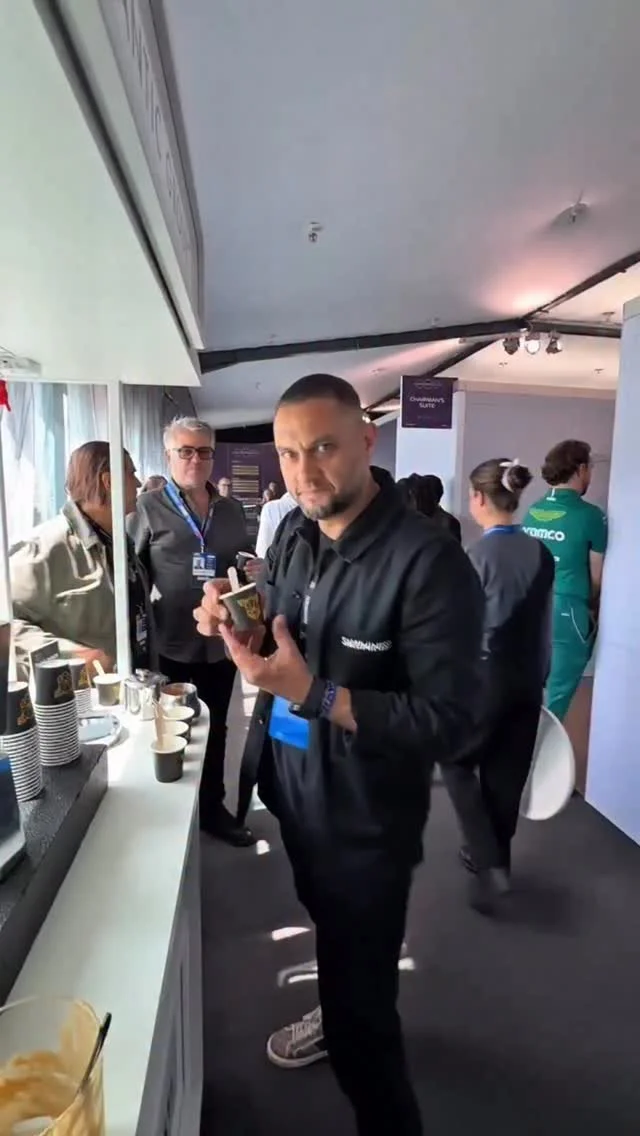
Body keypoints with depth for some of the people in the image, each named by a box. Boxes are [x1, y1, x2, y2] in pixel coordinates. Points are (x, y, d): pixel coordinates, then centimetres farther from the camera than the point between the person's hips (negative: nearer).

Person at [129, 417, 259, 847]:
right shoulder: (150, 506, -3)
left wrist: (253, 570, -3)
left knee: (215, 729, 16)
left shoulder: (230, 510, 9)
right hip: (169, 642, -3)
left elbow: (244, 564, 19)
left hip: (220, 639, 4)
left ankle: (213, 808, 34)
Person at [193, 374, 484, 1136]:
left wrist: (312, 692, -32)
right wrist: (234, 625, -13)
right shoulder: (293, 533, -2)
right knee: (330, 932, 33)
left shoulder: (429, 563, -25)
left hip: (366, 817, -7)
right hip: (293, 789, 8)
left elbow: (447, 721, -25)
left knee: (363, 997, 9)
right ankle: (335, 1015, 62)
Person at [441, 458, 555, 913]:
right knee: (508, 773, 17)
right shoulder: (541, 553, -1)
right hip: (527, 679, 6)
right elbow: (545, 622, 5)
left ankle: (489, 862, 6)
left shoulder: (479, 555, -17)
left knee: (458, 762, 14)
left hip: (484, 676, -5)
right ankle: (494, 856, 34)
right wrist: (540, 674, 15)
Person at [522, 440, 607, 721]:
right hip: (567, 611, -6)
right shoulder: (590, 516, -10)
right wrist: (593, 609, 14)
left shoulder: (533, 511, 5)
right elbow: (597, 576, -3)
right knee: (557, 695, 7)